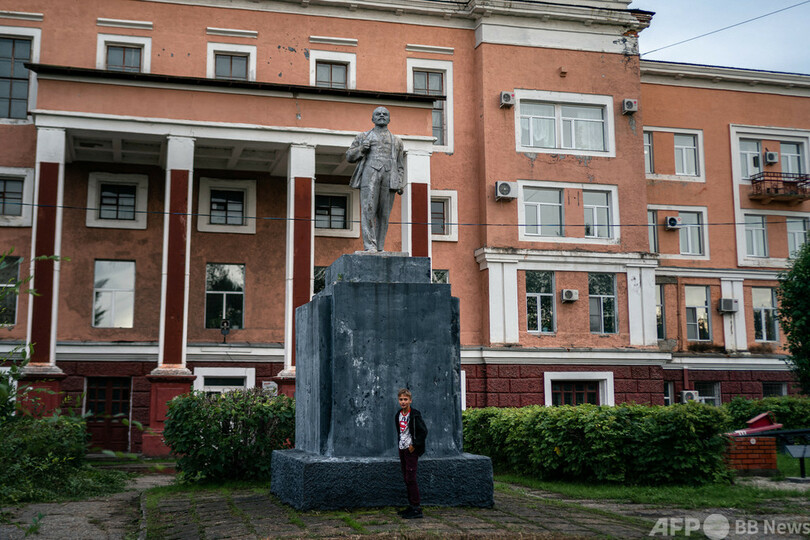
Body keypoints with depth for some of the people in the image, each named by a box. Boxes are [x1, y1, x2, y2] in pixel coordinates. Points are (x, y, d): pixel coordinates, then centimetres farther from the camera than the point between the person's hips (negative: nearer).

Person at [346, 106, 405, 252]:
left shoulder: (396, 141, 24)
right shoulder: (363, 137, 20)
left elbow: (400, 166, 19)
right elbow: (349, 156, 16)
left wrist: (400, 184, 5)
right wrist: (361, 149, -3)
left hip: (389, 177, 2)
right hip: (369, 174, -2)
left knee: (383, 214, -3)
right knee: (368, 210, -14)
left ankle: (379, 248, -1)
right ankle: (369, 246, -18)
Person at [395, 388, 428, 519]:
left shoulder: (415, 415, -14)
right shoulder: (399, 414, 9)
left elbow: (423, 431, -17)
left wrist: (414, 445, -15)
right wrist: (400, 443, 13)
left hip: (411, 450, -8)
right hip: (402, 449, 8)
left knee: (411, 479, -9)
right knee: (406, 479, 11)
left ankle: (417, 509, -5)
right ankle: (411, 506, 19)